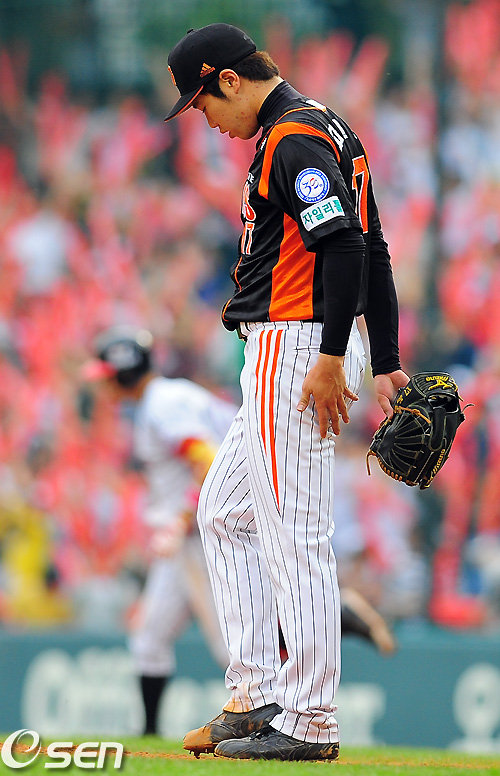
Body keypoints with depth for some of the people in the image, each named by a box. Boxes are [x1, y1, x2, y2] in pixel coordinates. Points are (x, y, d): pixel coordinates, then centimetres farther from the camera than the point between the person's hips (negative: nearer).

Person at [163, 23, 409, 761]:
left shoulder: (293, 137, -13)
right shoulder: (327, 129, 19)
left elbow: (344, 246, -24)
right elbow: (373, 251, 20)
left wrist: (331, 359, -26)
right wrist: (385, 366, 19)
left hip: (296, 345, -11)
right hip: (301, 357, 11)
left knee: (294, 533, -9)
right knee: (226, 513, 16)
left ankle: (309, 722, -8)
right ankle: (257, 697, 14)